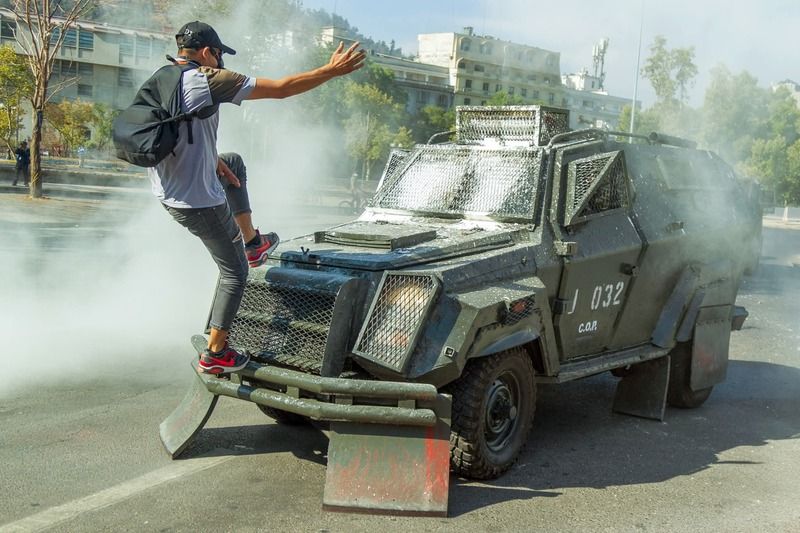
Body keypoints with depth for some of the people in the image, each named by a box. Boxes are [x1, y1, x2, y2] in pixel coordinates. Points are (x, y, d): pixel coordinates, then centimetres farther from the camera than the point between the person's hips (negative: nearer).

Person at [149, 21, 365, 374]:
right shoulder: (208, 80, -17)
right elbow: (280, 88, -16)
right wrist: (332, 70, -8)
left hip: (167, 194, 8)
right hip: (200, 201, -8)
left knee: (234, 162, 32)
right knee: (234, 273, 11)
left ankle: (251, 242, 37)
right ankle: (215, 354, 17)